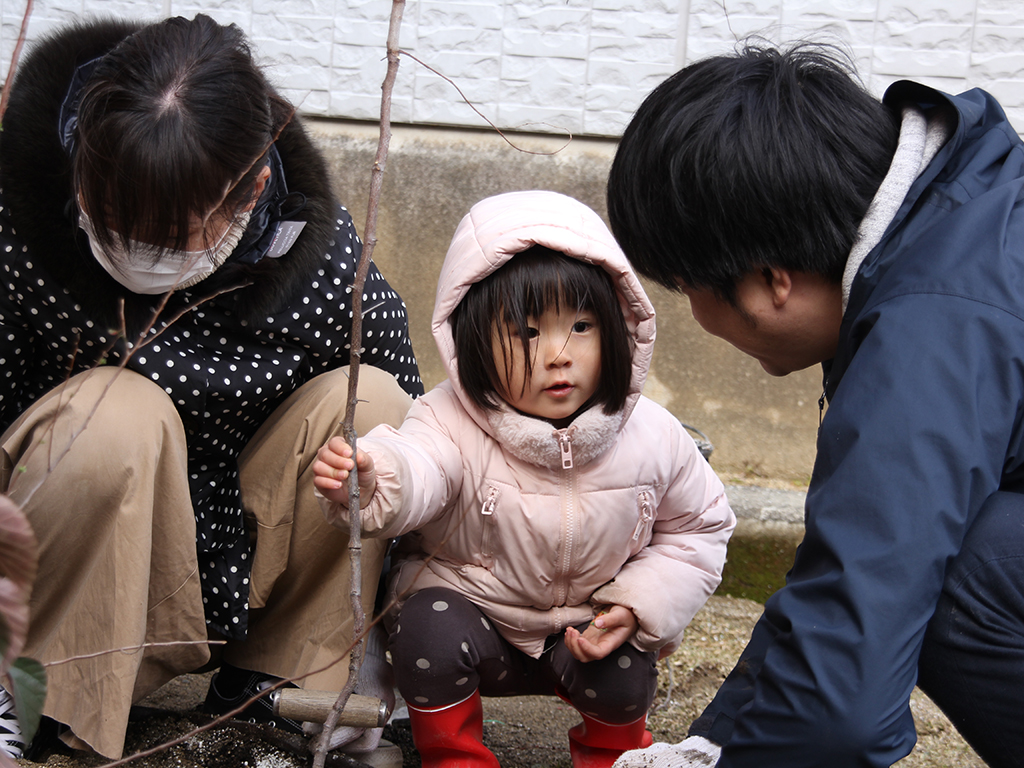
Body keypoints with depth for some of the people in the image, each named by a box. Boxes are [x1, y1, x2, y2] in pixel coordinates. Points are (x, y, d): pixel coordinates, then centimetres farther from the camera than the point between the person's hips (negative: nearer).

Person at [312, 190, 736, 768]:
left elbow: (700, 527, 0)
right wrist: (367, 477, -70)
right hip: (476, 610, -1)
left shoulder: (653, 438, -15)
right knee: (429, 629, -29)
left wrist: (638, 606, -14)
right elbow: (417, 470, -45)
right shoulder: (452, 423, -24)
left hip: (591, 630, 2)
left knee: (622, 679, -24)